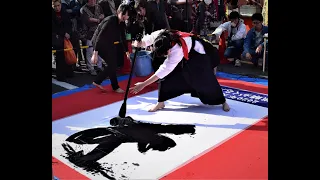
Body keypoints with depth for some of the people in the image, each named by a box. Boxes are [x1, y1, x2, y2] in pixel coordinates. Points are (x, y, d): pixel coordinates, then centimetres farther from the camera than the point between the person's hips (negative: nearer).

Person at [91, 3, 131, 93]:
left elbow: (122, 37, 11)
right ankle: (115, 87, 8)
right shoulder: (110, 21, -27)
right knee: (112, 64, -7)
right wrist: (95, 53, -32)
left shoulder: (122, 23, -3)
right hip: (100, 43, -9)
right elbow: (100, 36, -29)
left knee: (113, 64, 7)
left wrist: (127, 51, 12)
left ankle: (97, 81, 18)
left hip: (108, 43, 9)